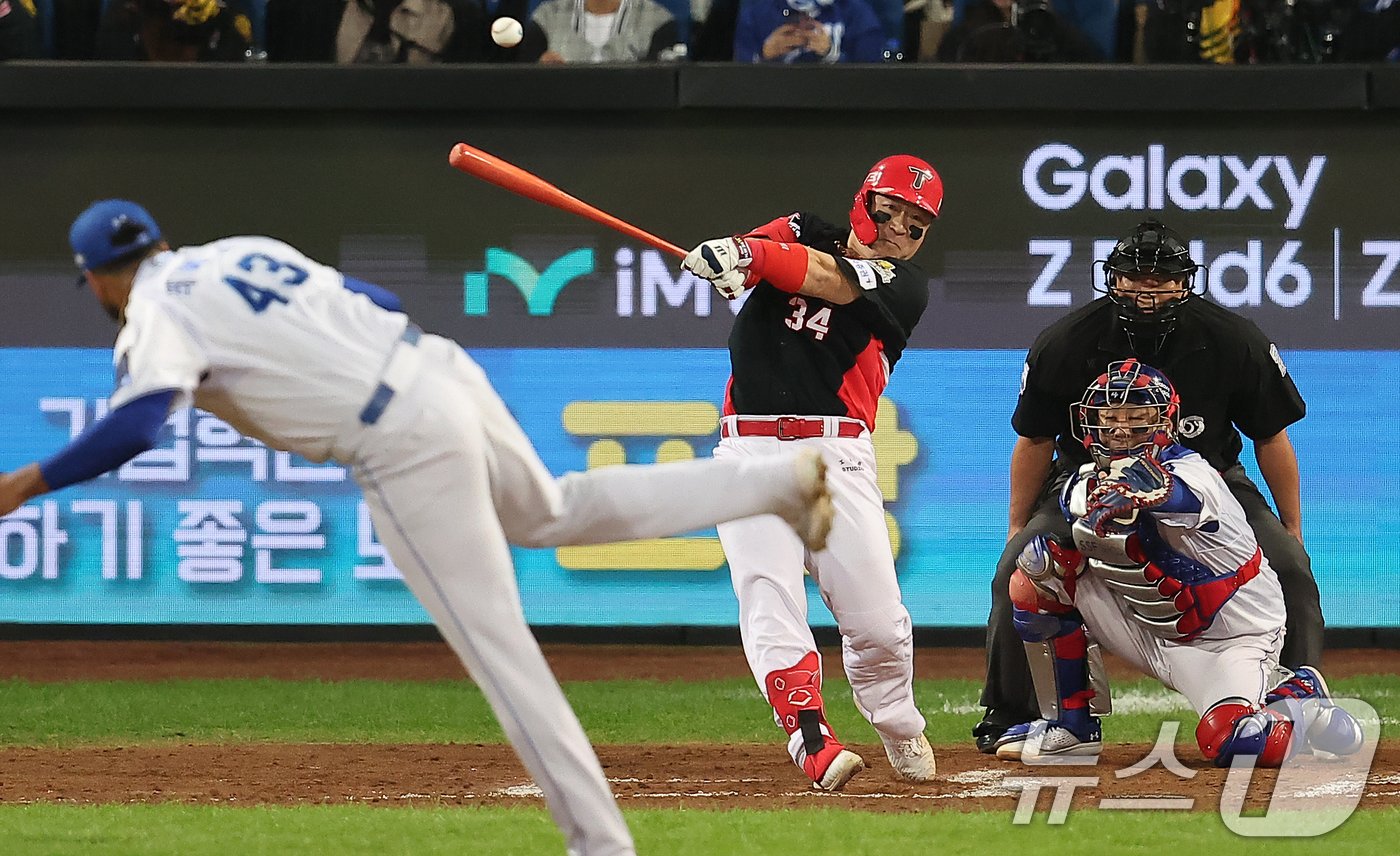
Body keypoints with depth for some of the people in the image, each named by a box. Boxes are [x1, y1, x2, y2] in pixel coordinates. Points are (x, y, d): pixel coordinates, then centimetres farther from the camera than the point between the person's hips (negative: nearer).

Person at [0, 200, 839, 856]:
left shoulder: (158, 311, -4)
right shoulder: (248, 251, 18)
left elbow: (135, 426, -21)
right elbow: (382, 300, 22)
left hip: (402, 446, -8)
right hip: (444, 368, 8)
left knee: (496, 645, -3)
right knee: (550, 513, 32)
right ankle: (782, 481, 27)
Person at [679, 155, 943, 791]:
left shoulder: (906, 287, 6)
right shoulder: (802, 236, 15)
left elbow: (831, 279, -12)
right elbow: (759, 249, -7)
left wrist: (752, 255, -27)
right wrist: (729, 255, -32)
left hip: (836, 457, -1)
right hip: (750, 451, 1)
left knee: (878, 621, -2)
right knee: (771, 608, -15)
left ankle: (899, 731, 24)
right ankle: (813, 744, -21)